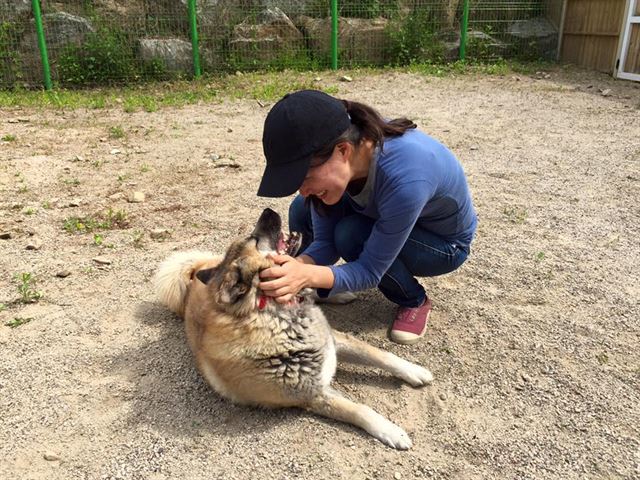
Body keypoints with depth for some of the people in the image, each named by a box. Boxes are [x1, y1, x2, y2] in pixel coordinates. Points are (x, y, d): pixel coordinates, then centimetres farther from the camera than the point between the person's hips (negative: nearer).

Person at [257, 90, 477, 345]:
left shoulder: (403, 177, -42)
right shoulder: (327, 151, -23)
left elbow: (371, 271, -30)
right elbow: (325, 241, -17)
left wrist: (308, 276, -45)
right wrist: (298, 268, -38)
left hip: (445, 242, -5)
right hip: (385, 218, 6)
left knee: (351, 235, -30)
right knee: (302, 212, -11)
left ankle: (414, 301, -4)